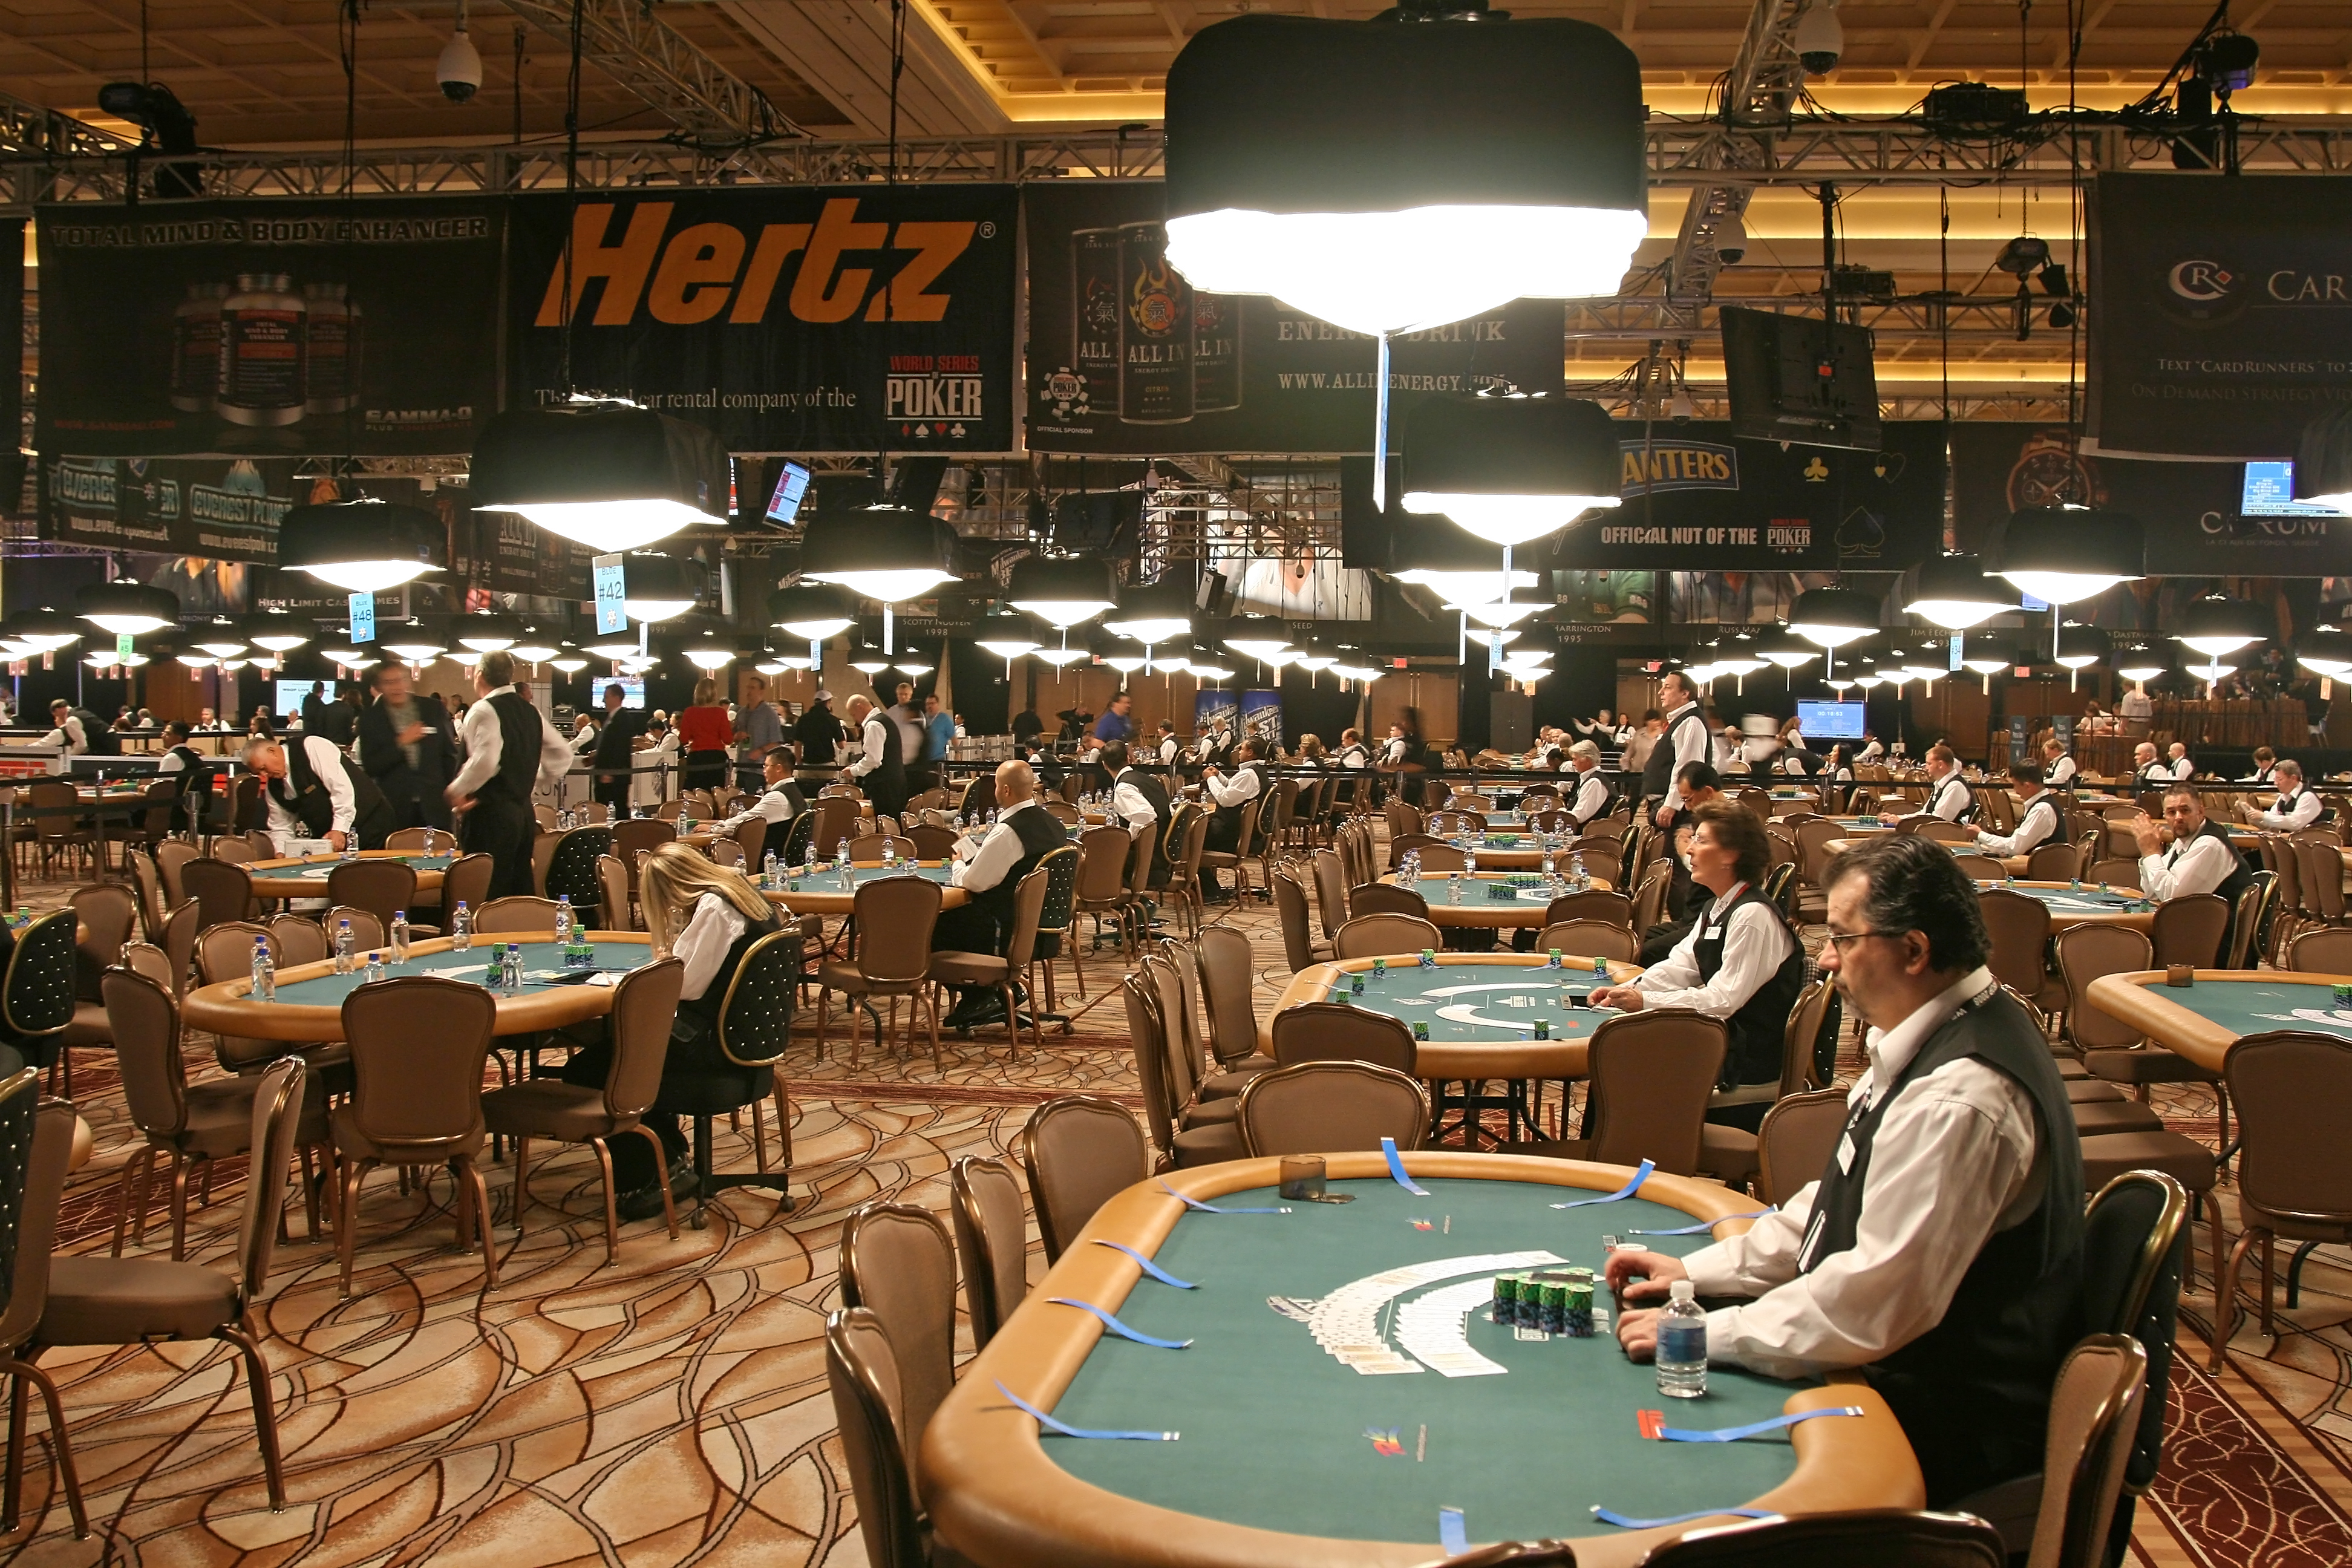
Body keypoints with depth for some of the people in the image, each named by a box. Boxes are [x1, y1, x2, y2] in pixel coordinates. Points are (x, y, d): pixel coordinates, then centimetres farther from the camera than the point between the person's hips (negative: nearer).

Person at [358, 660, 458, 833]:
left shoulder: (434, 710, 6)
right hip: (395, 810, -1)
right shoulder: (370, 719, 2)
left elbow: (450, 754, 13)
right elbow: (370, 767, -4)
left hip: (434, 808, 1)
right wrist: (400, 743, -13)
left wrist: (449, 793, 8)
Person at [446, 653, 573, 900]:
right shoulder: (530, 711, 12)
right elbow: (562, 754, 17)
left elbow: (485, 760, -27)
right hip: (524, 810, 8)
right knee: (520, 890, 12)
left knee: (488, 896, -6)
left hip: (491, 813, -8)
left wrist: (456, 790, -14)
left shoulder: (484, 710, -12)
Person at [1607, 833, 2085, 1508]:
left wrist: (1699, 1333, -19)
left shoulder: (1956, 1101, -30)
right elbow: (1846, 1202, 13)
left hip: (1949, 1428, -9)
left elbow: (1874, 1306, -29)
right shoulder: (1937, 1037, 3)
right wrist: (1697, 1270, 6)